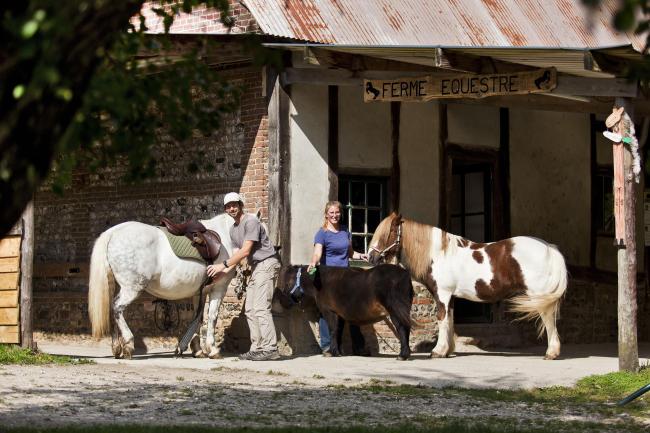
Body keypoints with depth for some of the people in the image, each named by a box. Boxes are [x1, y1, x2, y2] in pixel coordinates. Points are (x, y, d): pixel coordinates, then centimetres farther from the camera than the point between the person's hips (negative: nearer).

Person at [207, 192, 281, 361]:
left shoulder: (250, 221, -12)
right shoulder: (233, 229, 17)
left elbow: (245, 251, -17)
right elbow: (237, 253, 14)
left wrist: (223, 265, -15)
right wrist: (225, 271, -1)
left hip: (266, 264, -10)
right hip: (256, 268, 10)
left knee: (261, 307, -16)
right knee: (250, 309, 9)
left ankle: (270, 349, -19)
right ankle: (257, 348, 11)